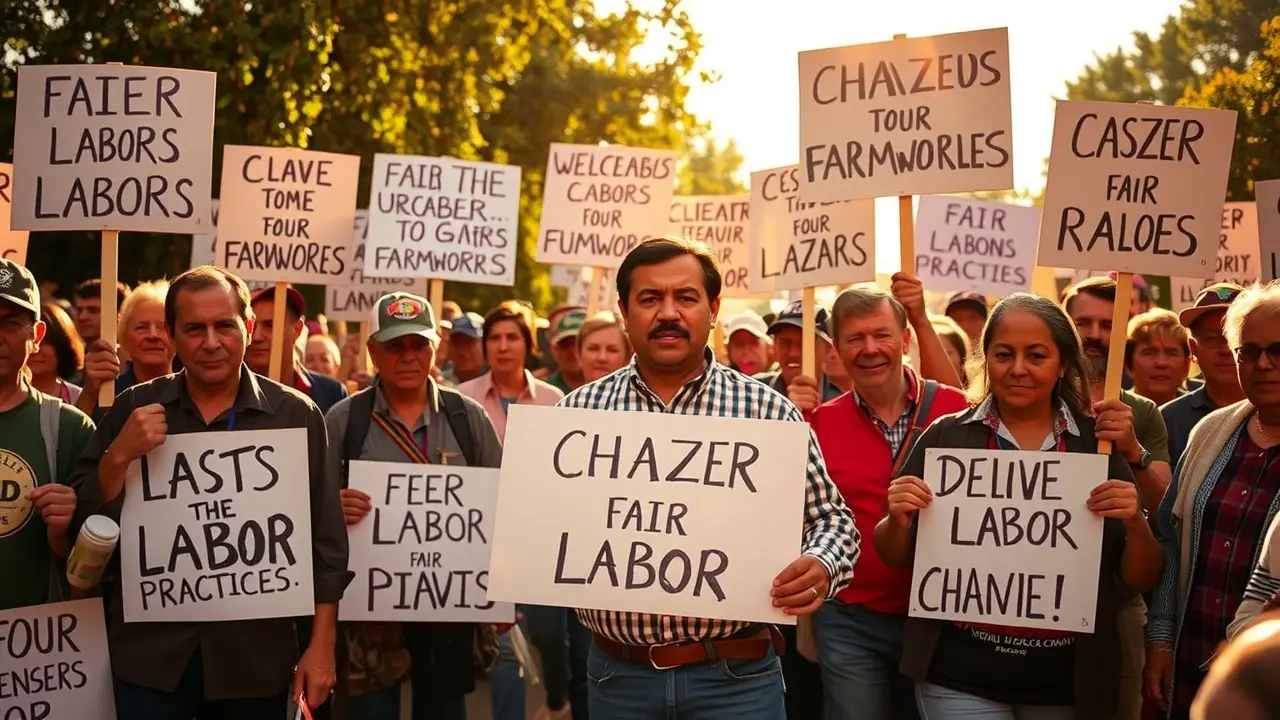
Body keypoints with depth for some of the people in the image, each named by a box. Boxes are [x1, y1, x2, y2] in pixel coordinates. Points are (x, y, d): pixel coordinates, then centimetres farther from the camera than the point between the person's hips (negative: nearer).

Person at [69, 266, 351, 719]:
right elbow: (85, 523, 1)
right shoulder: (135, 408, 3)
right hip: (149, 651, 1)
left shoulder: (294, 415, -1)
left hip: (258, 654, 0)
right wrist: (120, 455, -14)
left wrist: (322, 645, -5)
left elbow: (326, 541, 0)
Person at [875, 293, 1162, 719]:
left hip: (1069, 683, 2)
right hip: (961, 678, -1)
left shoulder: (1099, 444, 0)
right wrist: (897, 522, -16)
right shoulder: (946, 438, -2)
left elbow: (1142, 580, 2)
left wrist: (1136, 525, -17)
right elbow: (895, 559, 5)